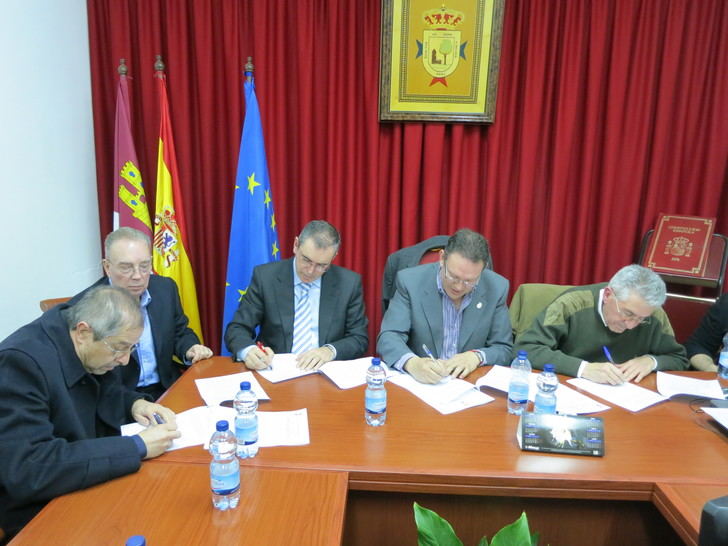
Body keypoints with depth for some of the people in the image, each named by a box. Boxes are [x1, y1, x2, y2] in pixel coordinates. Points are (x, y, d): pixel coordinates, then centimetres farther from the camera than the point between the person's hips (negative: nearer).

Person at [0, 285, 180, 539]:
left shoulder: (89, 350, -5)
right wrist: (136, 447, -32)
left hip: (91, 481, 7)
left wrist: (135, 403, -8)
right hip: (42, 511, -7)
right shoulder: (22, 361, -27)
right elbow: (26, 470, -34)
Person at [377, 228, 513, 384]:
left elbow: (503, 349, 1)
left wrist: (476, 357, -19)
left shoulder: (496, 288, -6)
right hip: (419, 381, -1)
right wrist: (412, 363, -32)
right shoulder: (410, 281, -11)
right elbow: (388, 337, -13)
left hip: (470, 383, 1)